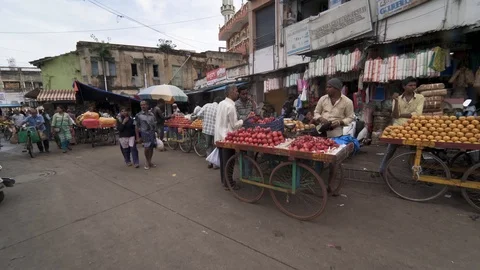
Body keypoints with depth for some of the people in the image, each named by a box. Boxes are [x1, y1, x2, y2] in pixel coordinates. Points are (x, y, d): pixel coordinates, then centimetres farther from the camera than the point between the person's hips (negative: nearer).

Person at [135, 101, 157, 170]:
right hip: (144, 133, -3)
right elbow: (136, 127, -1)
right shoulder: (138, 115, -1)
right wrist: (138, 137, -5)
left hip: (152, 133, 3)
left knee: (151, 148, 6)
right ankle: (148, 162, 12)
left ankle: (149, 162, 20)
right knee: (147, 148, -8)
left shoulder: (151, 114, 8)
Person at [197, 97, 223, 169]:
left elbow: (198, 115, -2)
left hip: (206, 129, 3)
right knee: (216, 147, 13)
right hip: (215, 130, -3)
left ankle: (210, 163, 24)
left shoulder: (207, 105, -2)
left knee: (209, 146, 19)